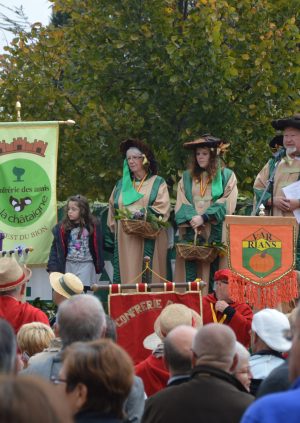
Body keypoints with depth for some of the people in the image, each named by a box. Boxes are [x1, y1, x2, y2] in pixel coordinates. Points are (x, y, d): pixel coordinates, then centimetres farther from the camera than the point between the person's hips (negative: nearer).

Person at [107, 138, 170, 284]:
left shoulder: (157, 183, 8)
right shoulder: (121, 185, 20)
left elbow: (162, 209, -5)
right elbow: (113, 210, 22)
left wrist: (142, 213, -17)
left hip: (148, 240, -4)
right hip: (124, 241, 4)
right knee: (125, 275, -5)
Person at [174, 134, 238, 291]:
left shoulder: (227, 176, 7)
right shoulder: (187, 177, 17)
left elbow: (227, 203, -3)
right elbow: (181, 204, 9)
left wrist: (204, 218, -12)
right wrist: (192, 219, -11)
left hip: (216, 232, -2)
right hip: (191, 231, 2)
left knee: (213, 274, -7)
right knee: (191, 274, -6)